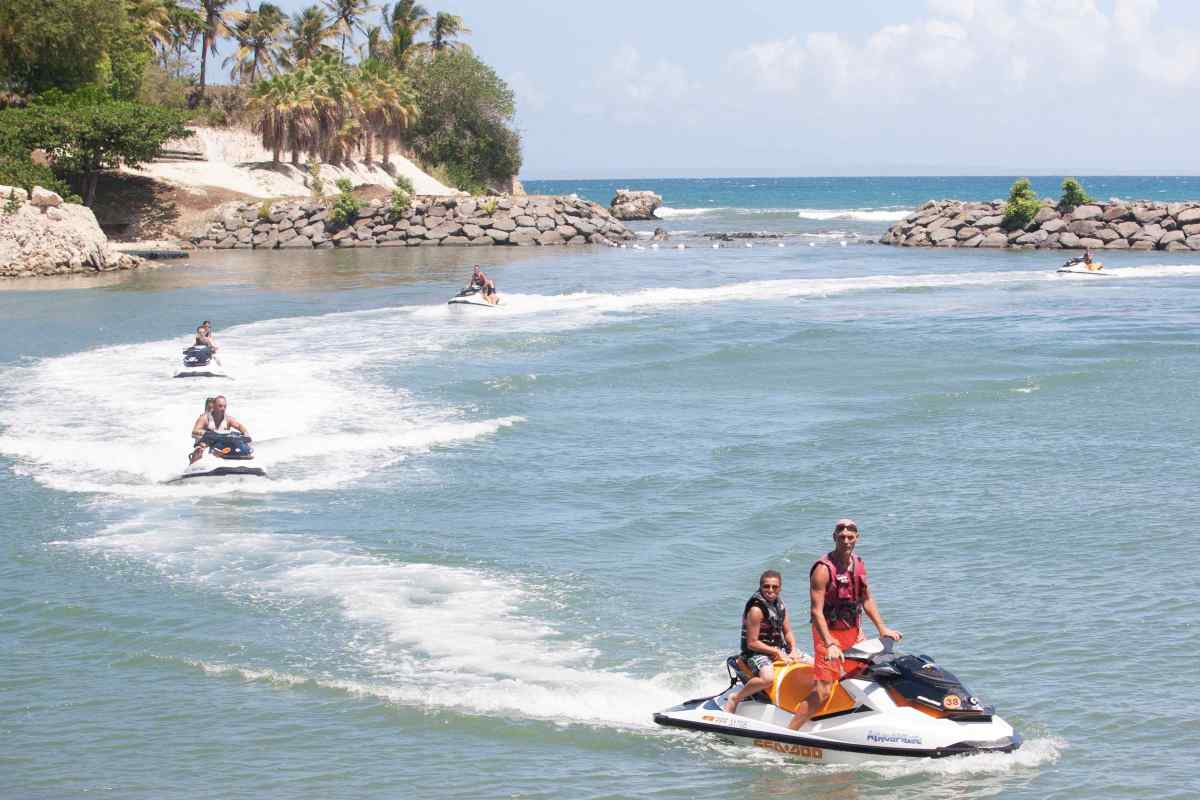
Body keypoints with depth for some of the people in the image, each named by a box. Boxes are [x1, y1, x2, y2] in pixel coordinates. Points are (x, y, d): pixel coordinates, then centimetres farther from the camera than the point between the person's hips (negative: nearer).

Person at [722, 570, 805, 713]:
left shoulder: (780, 604, 7)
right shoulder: (756, 609, -19)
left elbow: (787, 632, 13)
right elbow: (752, 643, -20)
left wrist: (793, 651, -5)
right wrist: (777, 653, -18)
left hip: (779, 650, 8)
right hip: (758, 653, -8)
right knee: (768, 678, -38)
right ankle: (735, 699, -17)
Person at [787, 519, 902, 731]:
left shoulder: (858, 564, 7)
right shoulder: (823, 569, -17)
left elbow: (867, 599, 18)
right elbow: (817, 611, -22)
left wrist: (882, 628, 10)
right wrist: (830, 645, -30)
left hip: (853, 633, 7)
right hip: (828, 634, -7)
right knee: (822, 693, -15)